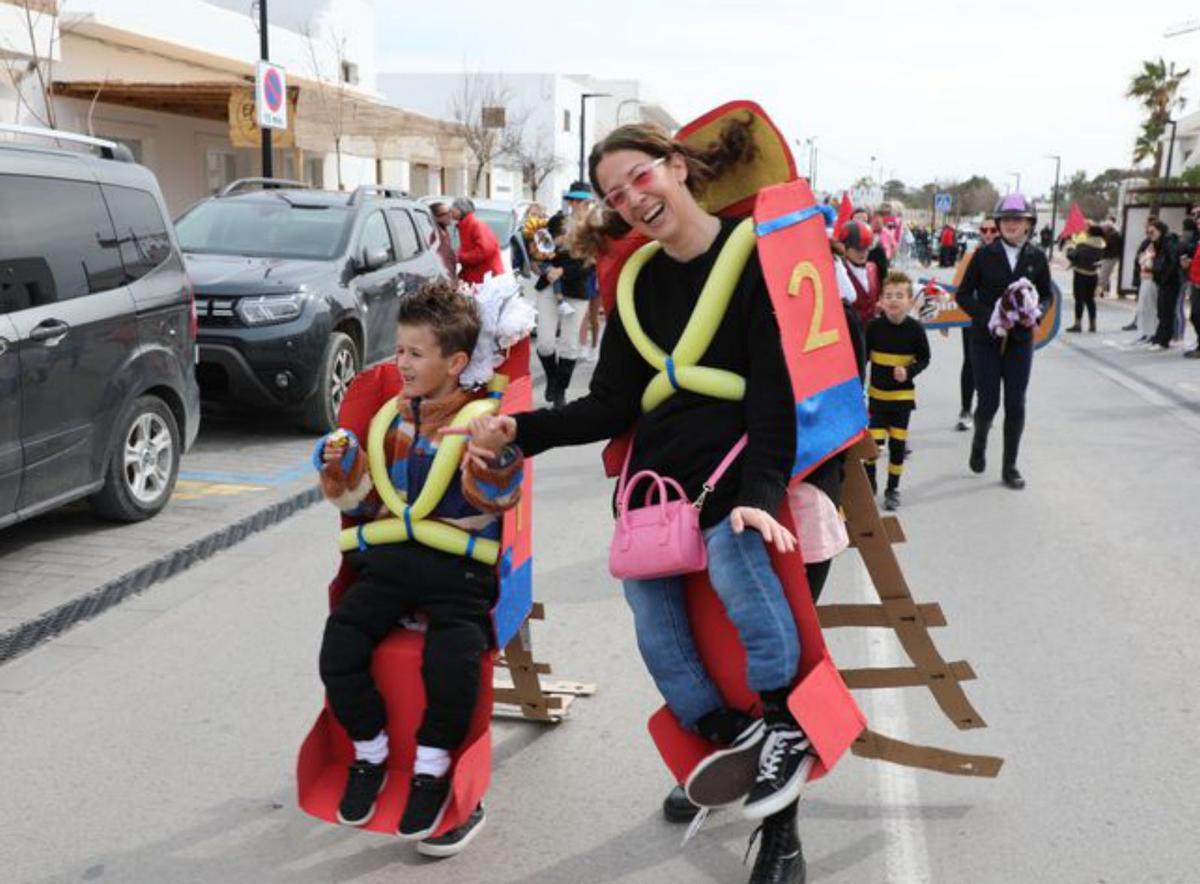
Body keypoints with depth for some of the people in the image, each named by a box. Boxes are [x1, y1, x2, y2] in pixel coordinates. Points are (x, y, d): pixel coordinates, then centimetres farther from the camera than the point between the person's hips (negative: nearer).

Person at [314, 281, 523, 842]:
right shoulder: (395, 416, 13)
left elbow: (497, 499, -13)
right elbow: (369, 501, 19)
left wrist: (490, 455, -30)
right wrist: (344, 471, 1)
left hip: (457, 567, -5)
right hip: (392, 557, 5)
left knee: (453, 659, -28)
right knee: (339, 645, -13)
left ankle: (432, 770, -1)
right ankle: (370, 753, 11)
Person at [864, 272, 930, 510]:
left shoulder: (915, 329, -8)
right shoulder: (874, 326, -7)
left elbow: (924, 359, 0)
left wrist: (909, 371, -18)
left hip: (903, 395, 0)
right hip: (877, 394, 0)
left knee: (898, 443, 7)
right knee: (874, 441, -4)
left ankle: (893, 489, 20)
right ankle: (869, 485, 16)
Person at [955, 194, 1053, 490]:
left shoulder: (1037, 258, 1)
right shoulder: (985, 255, -5)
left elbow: (1047, 294, 13)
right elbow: (964, 295, -3)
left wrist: (1037, 312, -9)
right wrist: (988, 317, -16)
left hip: (1020, 340, 2)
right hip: (986, 340, -2)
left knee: (1016, 404, 2)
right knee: (989, 402, 0)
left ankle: (1010, 466, 15)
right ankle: (979, 440, 33)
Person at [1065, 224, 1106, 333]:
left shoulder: (1083, 244, -17)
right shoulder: (1101, 246, 2)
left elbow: (1072, 255, -19)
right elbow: (1099, 259, 11)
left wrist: (1070, 249, 0)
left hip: (1081, 274, -6)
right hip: (1093, 275, 6)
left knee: (1079, 299, -3)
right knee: (1090, 299, 15)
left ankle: (1078, 324, -6)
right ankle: (1092, 324, 17)